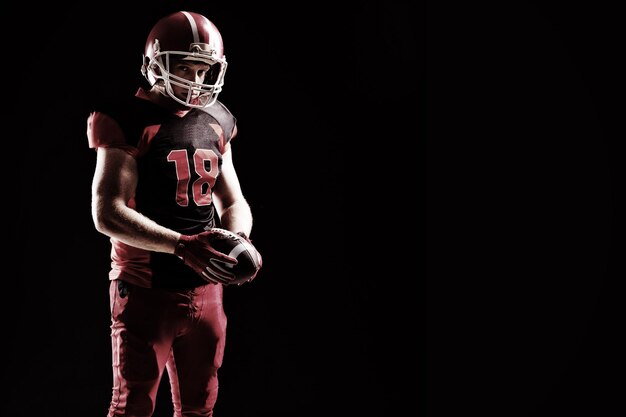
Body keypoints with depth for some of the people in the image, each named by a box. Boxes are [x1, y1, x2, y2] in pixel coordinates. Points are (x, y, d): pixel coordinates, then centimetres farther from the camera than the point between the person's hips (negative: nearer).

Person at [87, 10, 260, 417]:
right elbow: (108, 214, -18)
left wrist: (239, 239, -8)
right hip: (147, 289, -6)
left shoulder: (217, 121, 9)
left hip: (206, 289, 6)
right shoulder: (128, 120, -10)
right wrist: (182, 245, -28)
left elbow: (234, 202, 15)